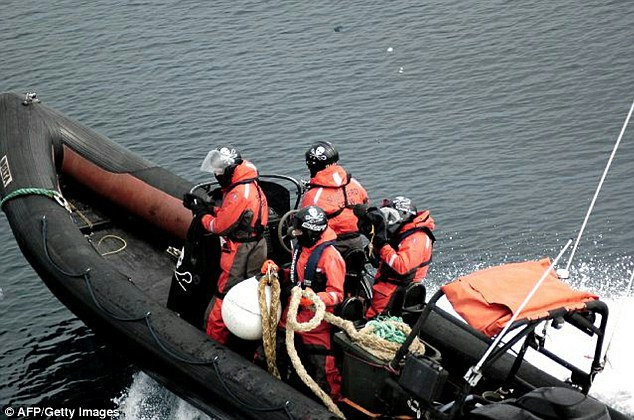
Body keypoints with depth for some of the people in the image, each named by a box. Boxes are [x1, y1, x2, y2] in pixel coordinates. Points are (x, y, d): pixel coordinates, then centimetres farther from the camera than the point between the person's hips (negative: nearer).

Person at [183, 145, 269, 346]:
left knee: (224, 294, 0)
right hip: (256, 246, 10)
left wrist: (200, 212, -2)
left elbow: (219, 226, -17)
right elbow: (227, 213, 14)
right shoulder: (249, 185, 7)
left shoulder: (239, 194, -24)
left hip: (240, 252, -10)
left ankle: (213, 340, 8)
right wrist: (205, 207, 4)